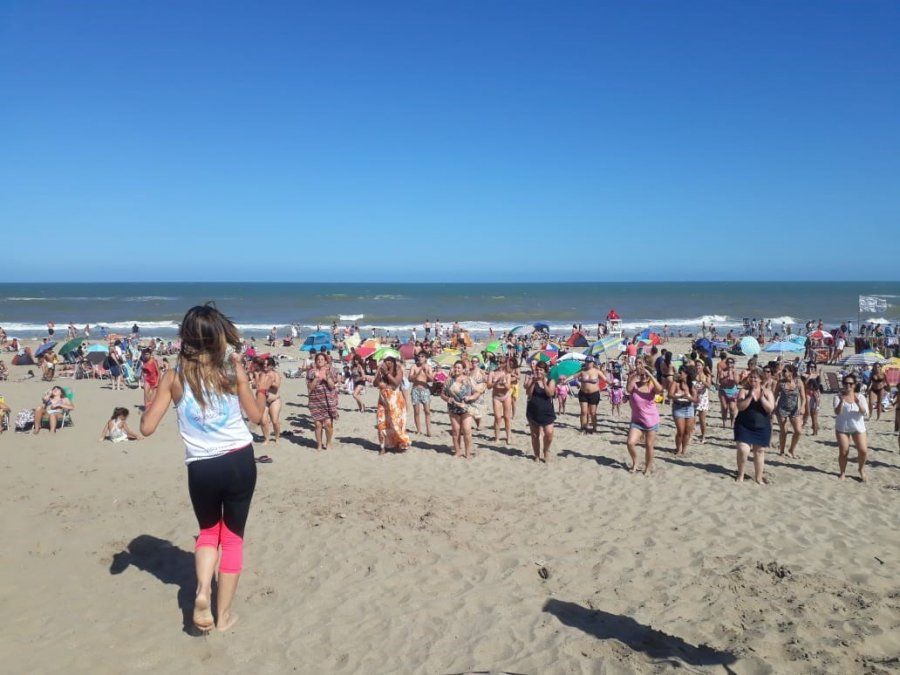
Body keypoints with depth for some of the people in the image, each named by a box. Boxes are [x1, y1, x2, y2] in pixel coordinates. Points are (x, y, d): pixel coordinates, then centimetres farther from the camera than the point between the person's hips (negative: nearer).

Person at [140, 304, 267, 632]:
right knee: (233, 537, 15)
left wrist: (150, 401, 14)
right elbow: (256, 416, 6)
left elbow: (147, 427, -4)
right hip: (239, 461, -1)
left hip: (201, 469, 1)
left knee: (208, 532, 25)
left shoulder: (174, 377, -4)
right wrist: (263, 389, 23)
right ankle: (223, 614, 21)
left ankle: (202, 592, 3)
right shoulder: (233, 371, -5)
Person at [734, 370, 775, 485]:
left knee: (759, 452, 9)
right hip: (744, 426, -1)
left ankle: (759, 477, 23)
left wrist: (762, 397, -21)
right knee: (743, 450, -12)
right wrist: (750, 397, -22)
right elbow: (740, 407, -14)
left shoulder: (767, 392, 1)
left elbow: (770, 408, -10)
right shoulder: (744, 391, -2)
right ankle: (740, 474, 8)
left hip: (762, 428, 2)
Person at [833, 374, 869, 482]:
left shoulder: (860, 397, -2)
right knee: (843, 452, 0)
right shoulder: (838, 397, -6)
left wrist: (858, 404, -26)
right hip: (842, 428, -1)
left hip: (858, 427, 1)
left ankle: (862, 470, 21)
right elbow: (837, 412, -17)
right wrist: (842, 401, -31)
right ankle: (842, 472, 18)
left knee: (863, 451, -5)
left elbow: (865, 413, -10)